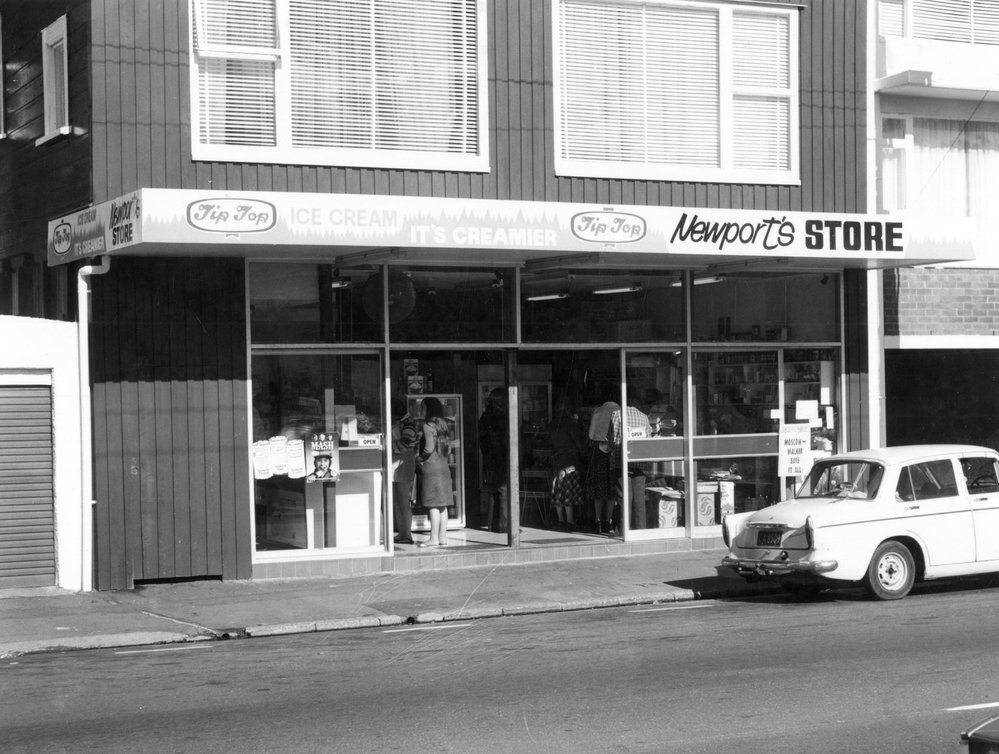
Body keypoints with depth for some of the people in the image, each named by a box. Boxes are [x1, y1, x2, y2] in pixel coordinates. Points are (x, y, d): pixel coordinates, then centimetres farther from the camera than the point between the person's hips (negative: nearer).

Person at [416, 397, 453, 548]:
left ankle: (434, 538, -8)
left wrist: (419, 458, -3)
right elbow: (448, 449, 16)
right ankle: (443, 536, 11)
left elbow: (429, 447, -17)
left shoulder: (428, 426, -10)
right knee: (442, 505, 9)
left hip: (431, 468, -8)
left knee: (433, 505, -8)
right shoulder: (443, 425, 14)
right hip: (444, 467, 8)